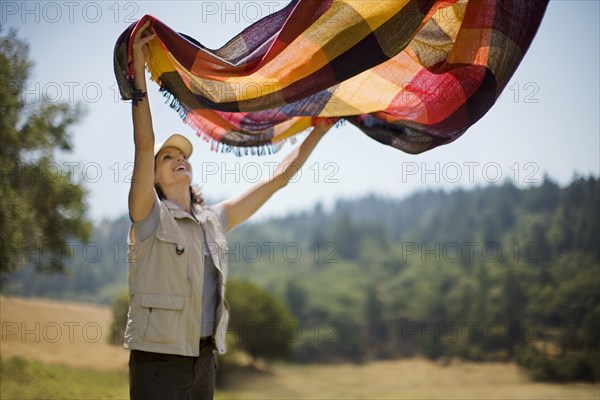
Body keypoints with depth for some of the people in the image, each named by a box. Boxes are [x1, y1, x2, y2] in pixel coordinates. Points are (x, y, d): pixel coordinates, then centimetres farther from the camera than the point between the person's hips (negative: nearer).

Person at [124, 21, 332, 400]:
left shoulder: (215, 221, 11)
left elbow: (277, 179, 16)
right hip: (158, 363, -5)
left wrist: (319, 130, 17)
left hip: (204, 362, 6)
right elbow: (144, 145, -16)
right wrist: (139, 71, -22)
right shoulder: (151, 217, -4)